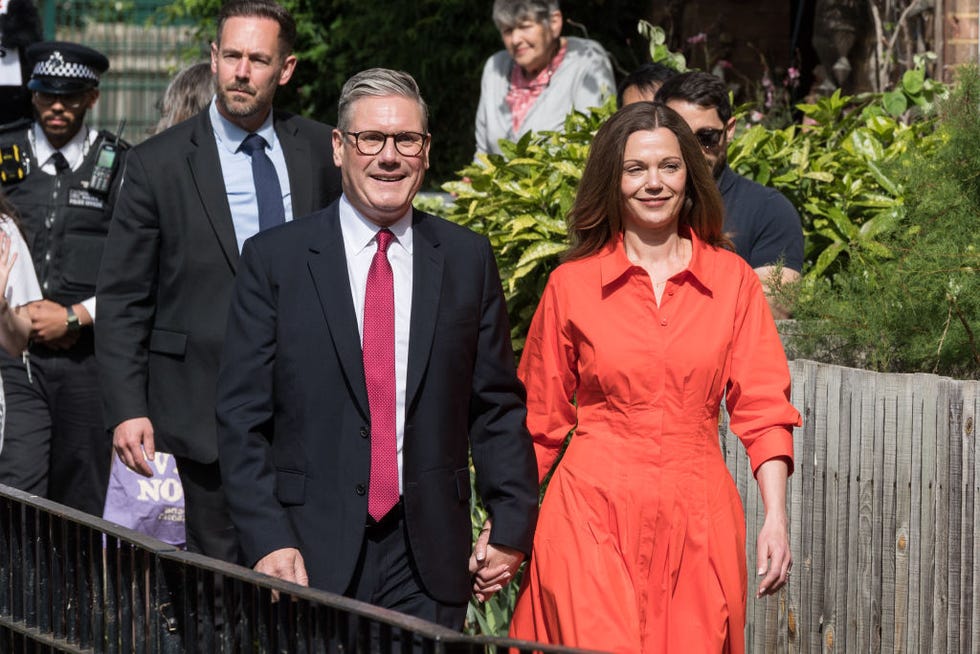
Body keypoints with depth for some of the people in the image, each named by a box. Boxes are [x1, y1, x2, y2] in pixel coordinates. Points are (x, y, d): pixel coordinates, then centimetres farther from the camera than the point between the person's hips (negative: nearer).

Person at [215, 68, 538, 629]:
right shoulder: (274, 260, 1)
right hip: (311, 553, -1)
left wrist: (512, 523, 2)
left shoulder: (468, 259, 8)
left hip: (429, 562, 2)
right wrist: (268, 541, -11)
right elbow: (242, 416, -2)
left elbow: (497, 406, 10)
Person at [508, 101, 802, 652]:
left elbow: (762, 404, 3)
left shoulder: (733, 279, 6)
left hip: (696, 519, 1)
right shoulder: (571, 285, 4)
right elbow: (540, 419, 10)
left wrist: (776, 517, -8)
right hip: (593, 517, -1)